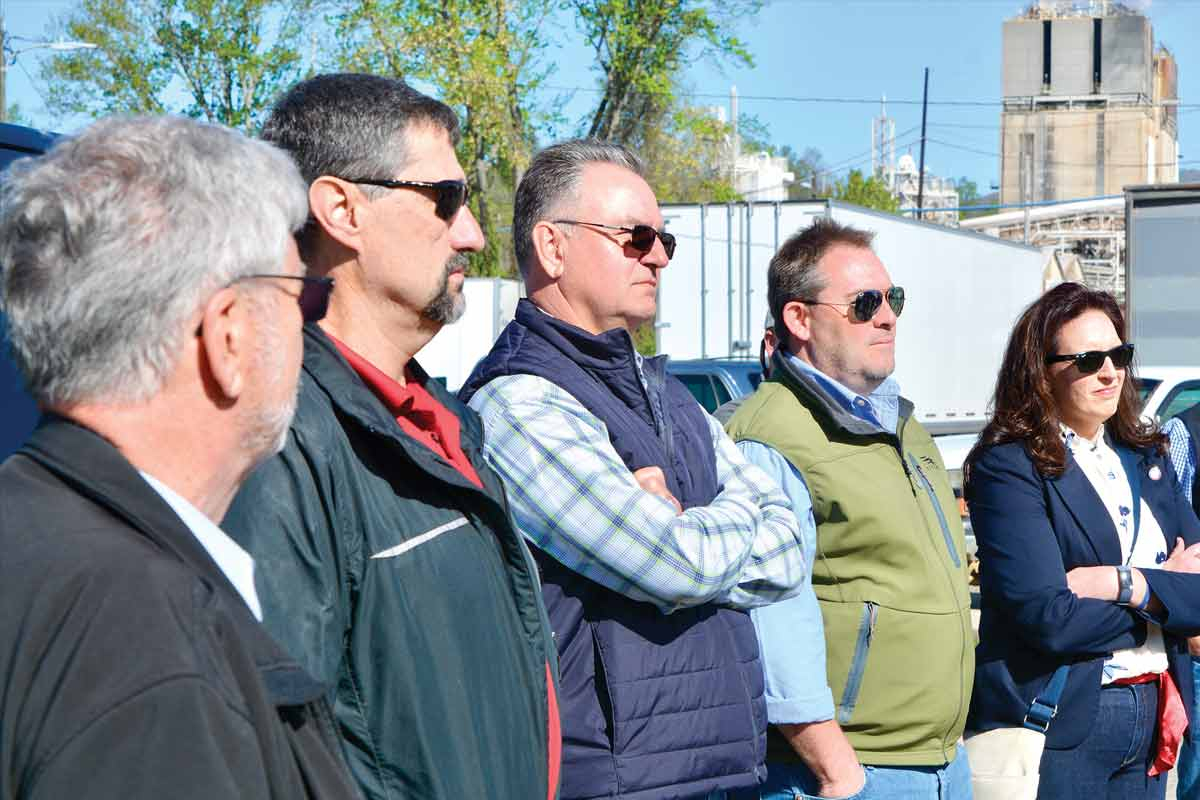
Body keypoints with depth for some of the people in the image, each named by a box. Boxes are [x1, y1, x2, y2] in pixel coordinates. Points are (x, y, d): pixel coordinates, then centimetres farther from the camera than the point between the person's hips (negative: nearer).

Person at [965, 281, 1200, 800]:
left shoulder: (1146, 459, 10)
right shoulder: (1007, 467, -11)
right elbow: (1049, 620, -20)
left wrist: (1123, 583, -16)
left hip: (1155, 713, 6)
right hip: (1056, 727, -6)